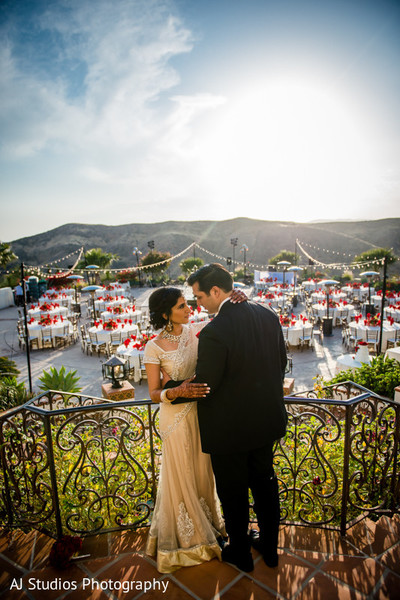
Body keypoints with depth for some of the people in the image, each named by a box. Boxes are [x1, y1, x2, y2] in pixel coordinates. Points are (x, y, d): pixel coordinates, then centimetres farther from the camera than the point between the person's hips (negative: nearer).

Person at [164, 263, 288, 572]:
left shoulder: (214, 332, -29)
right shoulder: (268, 315, -7)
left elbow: (204, 386, -21)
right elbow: (281, 362, 4)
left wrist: (171, 388, -3)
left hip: (229, 428, -6)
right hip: (266, 419, 7)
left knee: (233, 492, 19)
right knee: (265, 482, 26)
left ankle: (241, 553, 43)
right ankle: (269, 546, 48)